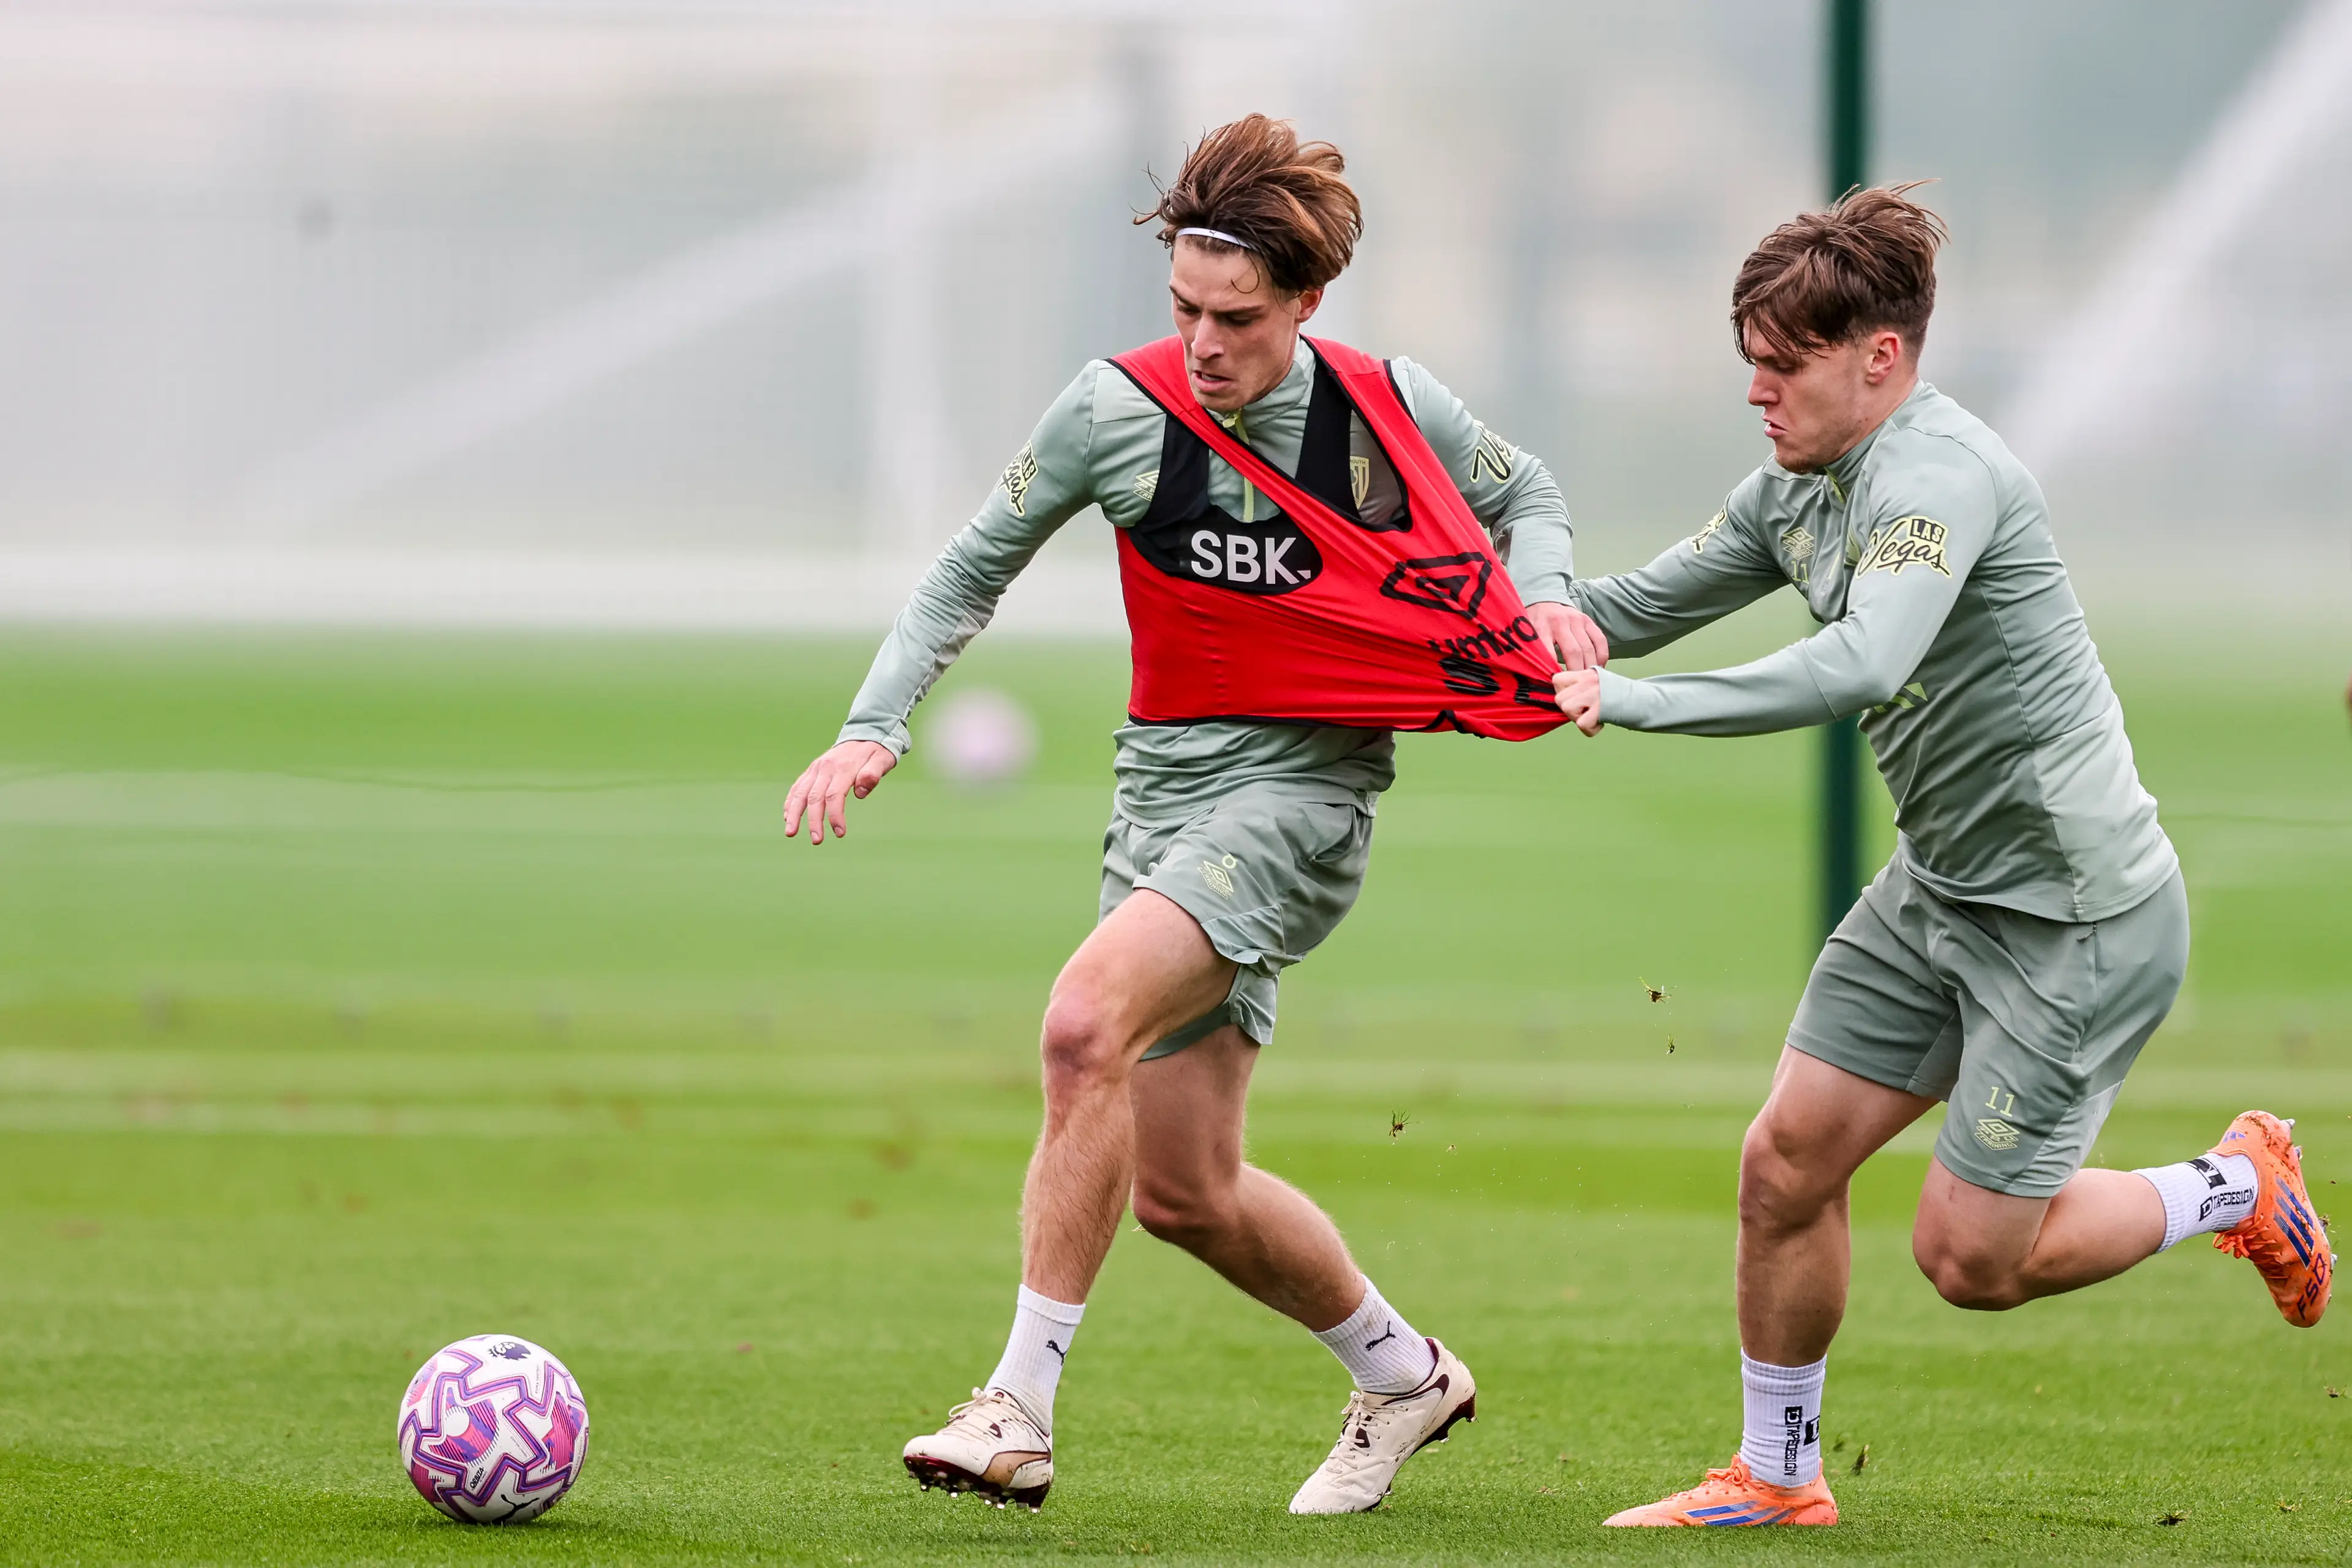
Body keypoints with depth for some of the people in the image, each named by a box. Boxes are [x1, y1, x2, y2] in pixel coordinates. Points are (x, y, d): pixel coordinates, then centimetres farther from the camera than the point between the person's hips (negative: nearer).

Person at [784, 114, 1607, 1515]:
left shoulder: (1394, 409, -7)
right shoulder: (1121, 411, -6)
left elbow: (1521, 495, 14)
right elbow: (980, 563, 8)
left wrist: (1546, 604, -6)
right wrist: (877, 727, -3)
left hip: (1306, 788, -4)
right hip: (1166, 783, 4)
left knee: (1087, 1022, -28)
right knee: (1182, 1190, 7)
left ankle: (1021, 1411, -26)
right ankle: (1406, 1374, 34)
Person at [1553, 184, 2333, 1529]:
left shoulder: (1939, 473, -24)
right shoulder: (1797, 494, 5)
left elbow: (1863, 665, -40)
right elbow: (1634, 607, 14)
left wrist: (1629, 705, -39)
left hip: (2080, 915, -9)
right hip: (1938, 890, 9)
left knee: (1971, 1257, -4)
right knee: (1786, 1165, 4)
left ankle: (2239, 1188, 20)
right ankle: (1776, 1478, 21)